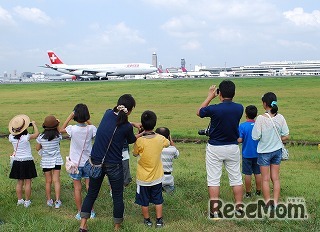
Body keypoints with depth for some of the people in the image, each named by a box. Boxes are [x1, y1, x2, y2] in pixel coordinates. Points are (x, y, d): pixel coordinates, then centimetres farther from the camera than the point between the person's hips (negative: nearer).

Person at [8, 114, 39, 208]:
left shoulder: (11, 137, -8)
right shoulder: (26, 137, -20)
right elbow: (36, 134, -6)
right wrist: (34, 124, 5)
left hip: (17, 162, 5)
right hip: (27, 161, -5)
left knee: (19, 182, 15)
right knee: (27, 182, 5)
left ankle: (20, 200, 23)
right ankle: (27, 201, 10)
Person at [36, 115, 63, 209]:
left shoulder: (41, 137, -12)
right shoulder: (58, 136, -12)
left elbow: (37, 148, 0)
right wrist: (58, 125, 12)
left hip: (46, 161, 0)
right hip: (56, 160, 0)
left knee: (48, 181, 11)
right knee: (56, 180, 3)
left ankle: (49, 200, 20)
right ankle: (57, 201, 0)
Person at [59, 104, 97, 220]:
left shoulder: (72, 129, -19)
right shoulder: (91, 128, -13)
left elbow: (61, 129, 1)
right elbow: (95, 132, 11)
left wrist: (69, 117, -3)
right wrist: (88, 121, 5)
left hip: (76, 163, -2)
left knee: (77, 188, 9)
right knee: (89, 187, 12)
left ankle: (79, 212, 16)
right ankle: (91, 211, 20)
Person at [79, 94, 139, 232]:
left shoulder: (108, 113, -4)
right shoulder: (127, 127, -15)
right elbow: (131, 140, 8)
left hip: (96, 162, 4)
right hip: (114, 165, -4)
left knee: (91, 194, 18)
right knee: (117, 197, 14)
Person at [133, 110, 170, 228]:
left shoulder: (140, 141, -23)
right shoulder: (160, 138, -13)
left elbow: (135, 154, -3)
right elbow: (168, 143, 12)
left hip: (143, 178, -3)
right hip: (157, 177, 3)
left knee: (144, 201, 17)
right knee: (158, 200, 18)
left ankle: (147, 220, 30)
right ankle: (159, 220, 26)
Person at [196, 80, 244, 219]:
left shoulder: (214, 109, -19)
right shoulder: (239, 108, -8)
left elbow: (199, 112, 1)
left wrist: (209, 97, 6)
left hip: (214, 148, -3)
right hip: (233, 147, 4)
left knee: (213, 179, 5)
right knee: (236, 177, 14)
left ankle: (215, 211, 8)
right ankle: (239, 207, 22)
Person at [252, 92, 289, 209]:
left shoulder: (261, 118, -20)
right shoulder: (280, 118, -7)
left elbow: (255, 137, -17)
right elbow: (286, 136, -3)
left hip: (264, 152, -4)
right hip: (277, 150, 4)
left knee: (265, 179, 9)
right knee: (275, 178, 12)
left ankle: (267, 202, 15)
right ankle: (275, 203, 17)